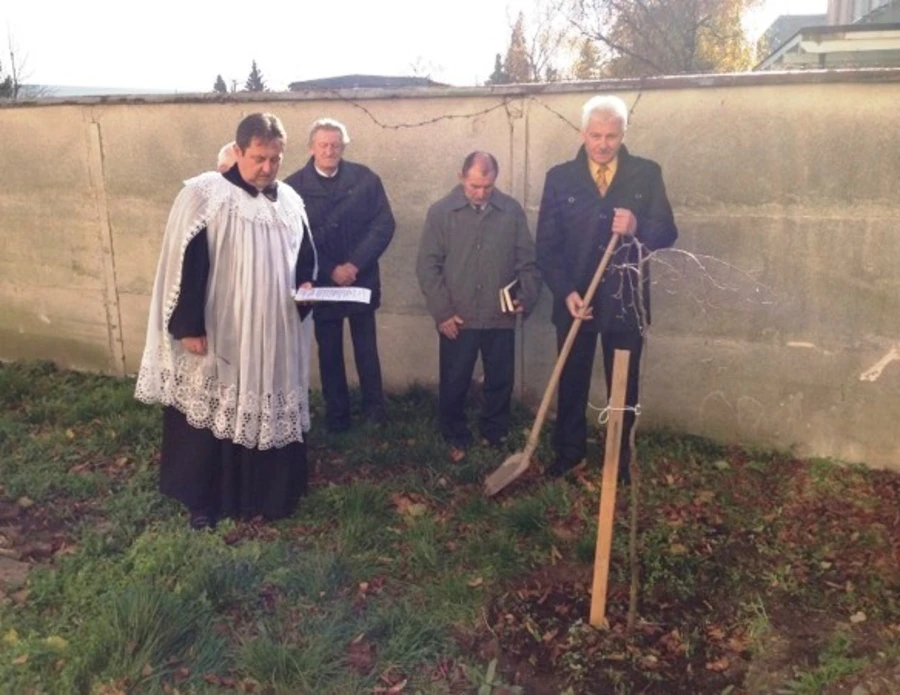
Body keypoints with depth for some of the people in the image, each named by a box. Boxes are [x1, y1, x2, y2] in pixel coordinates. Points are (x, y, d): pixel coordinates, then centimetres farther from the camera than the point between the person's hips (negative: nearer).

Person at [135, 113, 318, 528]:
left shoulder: (289, 202, 6)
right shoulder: (203, 195, -10)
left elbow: (306, 258, 16)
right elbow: (184, 265, -12)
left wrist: (306, 285, -6)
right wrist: (188, 327, -15)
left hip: (275, 335, 5)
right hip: (216, 334, -4)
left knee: (274, 412, 13)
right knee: (210, 413, 8)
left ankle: (269, 495, 32)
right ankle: (202, 500, 27)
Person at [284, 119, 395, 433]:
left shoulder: (366, 178, -1)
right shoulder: (294, 185, -5)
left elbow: (384, 224, -5)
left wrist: (356, 264, -13)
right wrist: (330, 270, -13)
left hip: (361, 278, 1)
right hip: (320, 282, 0)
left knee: (366, 348, 9)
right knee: (329, 352, 9)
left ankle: (375, 406, 24)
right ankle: (336, 413, 22)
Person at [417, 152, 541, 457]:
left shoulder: (512, 211, 1)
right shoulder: (441, 212, -4)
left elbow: (527, 261, 6)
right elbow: (427, 266, -5)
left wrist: (527, 296, -9)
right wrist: (442, 311, -9)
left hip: (501, 317, 2)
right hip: (457, 318, -2)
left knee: (500, 382, 13)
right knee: (454, 384, 8)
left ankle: (495, 437, 33)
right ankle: (456, 439, 28)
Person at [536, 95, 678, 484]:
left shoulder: (647, 174, 0)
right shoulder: (560, 177, -1)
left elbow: (667, 233, -1)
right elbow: (546, 245, -3)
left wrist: (637, 228, -23)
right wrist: (565, 292, -15)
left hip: (625, 301, 0)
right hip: (575, 300, 0)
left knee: (623, 387, 10)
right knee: (571, 384, 12)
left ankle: (620, 461, 25)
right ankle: (568, 452, 29)